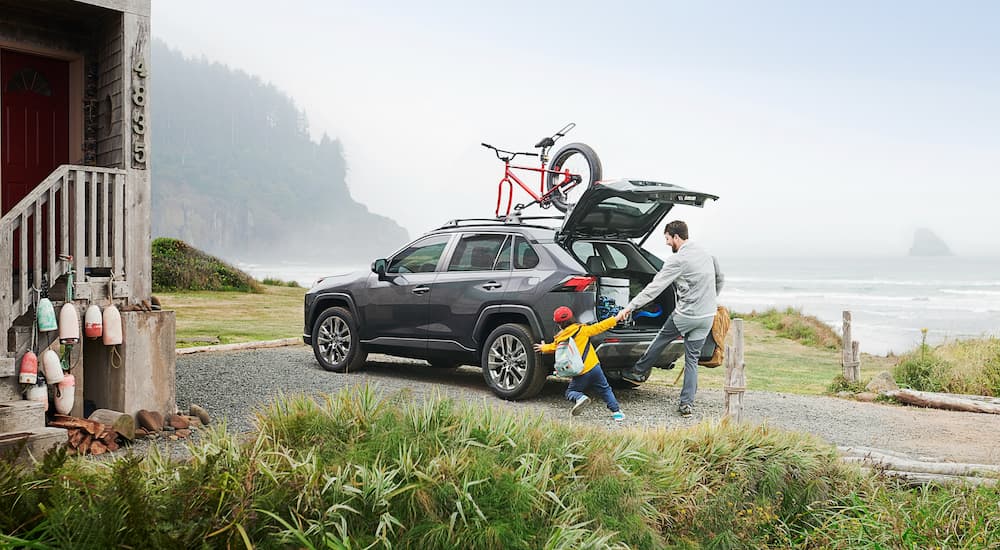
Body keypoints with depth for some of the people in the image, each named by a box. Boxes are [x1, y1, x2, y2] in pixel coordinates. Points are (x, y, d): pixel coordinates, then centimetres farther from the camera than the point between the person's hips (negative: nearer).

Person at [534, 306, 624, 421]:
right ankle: (616, 411, 7)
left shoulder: (559, 340, 1)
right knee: (605, 389, 17)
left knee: (570, 392, 16)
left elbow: (552, 348, 20)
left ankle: (580, 398, -17)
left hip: (579, 374, -1)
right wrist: (615, 319, 11)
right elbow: (599, 327, 2)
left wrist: (543, 348, 43)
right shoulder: (583, 330, -2)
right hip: (594, 367, 1)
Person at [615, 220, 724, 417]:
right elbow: (720, 279, 25)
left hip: (685, 315, -7)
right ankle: (687, 403, 6)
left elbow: (655, 287, -18)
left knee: (661, 340, 16)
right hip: (708, 316, 7)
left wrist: (630, 307, -18)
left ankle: (638, 372, 32)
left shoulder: (678, 260, -14)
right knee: (692, 359, 9)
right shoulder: (706, 254, 11)